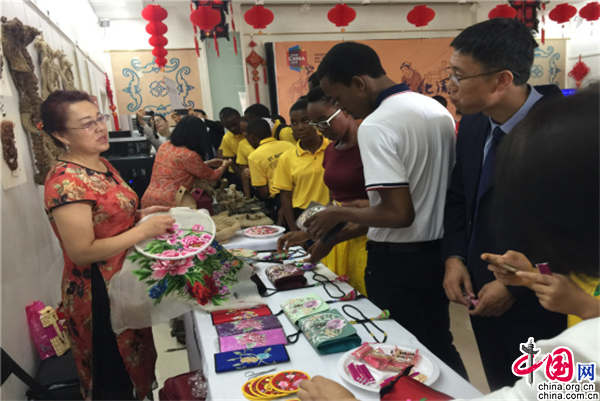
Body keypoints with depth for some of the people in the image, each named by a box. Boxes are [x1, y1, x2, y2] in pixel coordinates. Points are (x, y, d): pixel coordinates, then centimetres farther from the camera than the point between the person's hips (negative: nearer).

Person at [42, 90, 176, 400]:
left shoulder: (101, 165, 5)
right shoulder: (66, 182, -24)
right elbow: (82, 252, -25)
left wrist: (140, 214, 0)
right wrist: (145, 230, -24)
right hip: (98, 294, -9)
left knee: (137, 361, 26)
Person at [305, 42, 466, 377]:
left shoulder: (375, 125, -21)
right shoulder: (439, 110, 4)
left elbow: (399, 214, -26)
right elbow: (443, 184, 12)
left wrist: (339, 215, -11)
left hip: (398, 260, -8)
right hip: (439, 250, 8)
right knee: (439, 344, 23)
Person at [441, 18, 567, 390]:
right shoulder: (473, 124, -2)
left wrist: (516, 286, -17)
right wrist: (454, 257, -4)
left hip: (539, 305, -5)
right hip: (482, 293, 6)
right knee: (501, 390, 23)